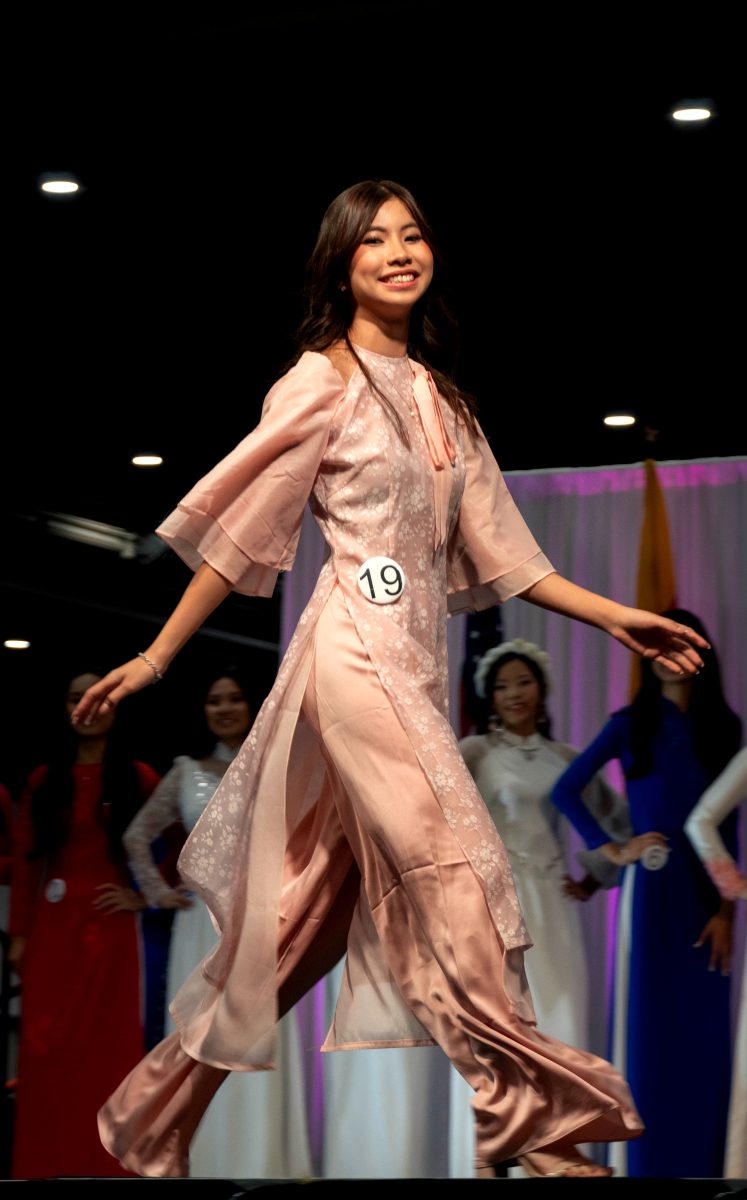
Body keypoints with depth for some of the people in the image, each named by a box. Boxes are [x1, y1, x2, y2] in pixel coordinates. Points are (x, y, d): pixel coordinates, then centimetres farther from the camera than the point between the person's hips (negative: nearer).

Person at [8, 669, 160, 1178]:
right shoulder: (44, 779, 8)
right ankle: (49, 1164, 5)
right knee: (47, 1042, -1)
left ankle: (107, 1162, 5)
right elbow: (26, 862, 6)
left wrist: (144, 897, -2)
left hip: (109, 925, -2)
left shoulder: (137, 777, 1)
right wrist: (19, 934, 2)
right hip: (52, 926, 2)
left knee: (108, 1041, -2)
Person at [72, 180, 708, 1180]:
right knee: (455, 873, -12)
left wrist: (615, 617, 14)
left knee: (307, 911, 7)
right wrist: (155, 660, -4)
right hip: (357, 649, -7)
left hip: (419, 659, 7)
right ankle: (530, 1120, -7)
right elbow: (239, 529, -3)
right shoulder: (325, 379, -2)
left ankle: (155, 1124, 16)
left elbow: (493, 549, 18)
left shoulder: (440, 399, 19)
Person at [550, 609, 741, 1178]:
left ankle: (700, 1166, 7)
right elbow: (565, 791, 4)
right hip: (652, 888, -2)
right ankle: (645, 1163, 3)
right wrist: (611, 850, -4)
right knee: (648, 1029, -2)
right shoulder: (631, 724, 2)